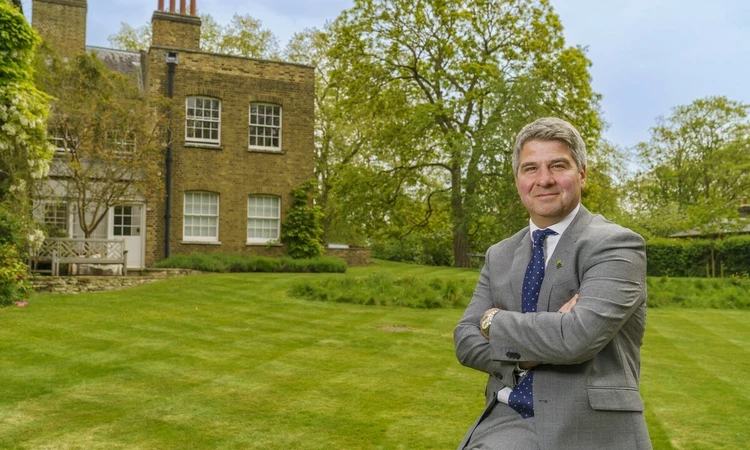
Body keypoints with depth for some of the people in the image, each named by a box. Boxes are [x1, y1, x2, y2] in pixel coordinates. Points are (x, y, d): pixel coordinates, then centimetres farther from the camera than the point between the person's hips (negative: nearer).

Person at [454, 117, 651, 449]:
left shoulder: (616, 244, -7)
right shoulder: (500, 256, 10)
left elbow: (579, 336, -20)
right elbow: (466, 341, 3)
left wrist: (494, 320, -7)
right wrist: (530, 353, -14)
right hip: (507, 421, 3)